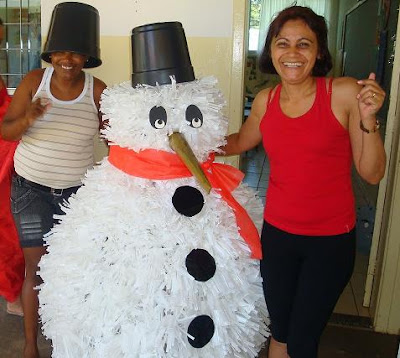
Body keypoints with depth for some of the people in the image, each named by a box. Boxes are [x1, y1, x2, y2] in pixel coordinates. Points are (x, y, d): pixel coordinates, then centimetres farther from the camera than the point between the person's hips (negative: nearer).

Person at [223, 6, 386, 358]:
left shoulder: (345, 93, -12)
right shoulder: (265, 100, 0)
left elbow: (372, 173, -10)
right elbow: (238, 142, 19)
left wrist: (368, 120, -24)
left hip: (331, 239, -3)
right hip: (277, 233, 3)